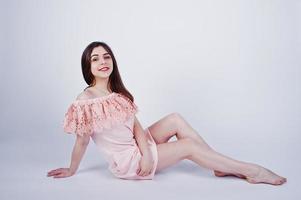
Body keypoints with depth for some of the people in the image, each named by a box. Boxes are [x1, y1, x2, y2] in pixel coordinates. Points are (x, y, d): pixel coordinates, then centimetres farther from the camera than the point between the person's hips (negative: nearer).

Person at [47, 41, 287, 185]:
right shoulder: (85, 101, -22)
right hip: (126, 161, -7)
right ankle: (250, 170, -1)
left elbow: (135, 125, -1)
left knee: (175, 119, -8)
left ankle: (223, 166, -2)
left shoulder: (118, 92, 3)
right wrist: (71, 171, -3)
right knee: (189, 146, -11)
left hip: (137, 146, 7)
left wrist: (146, 153, -15)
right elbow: (82, 142, -12)